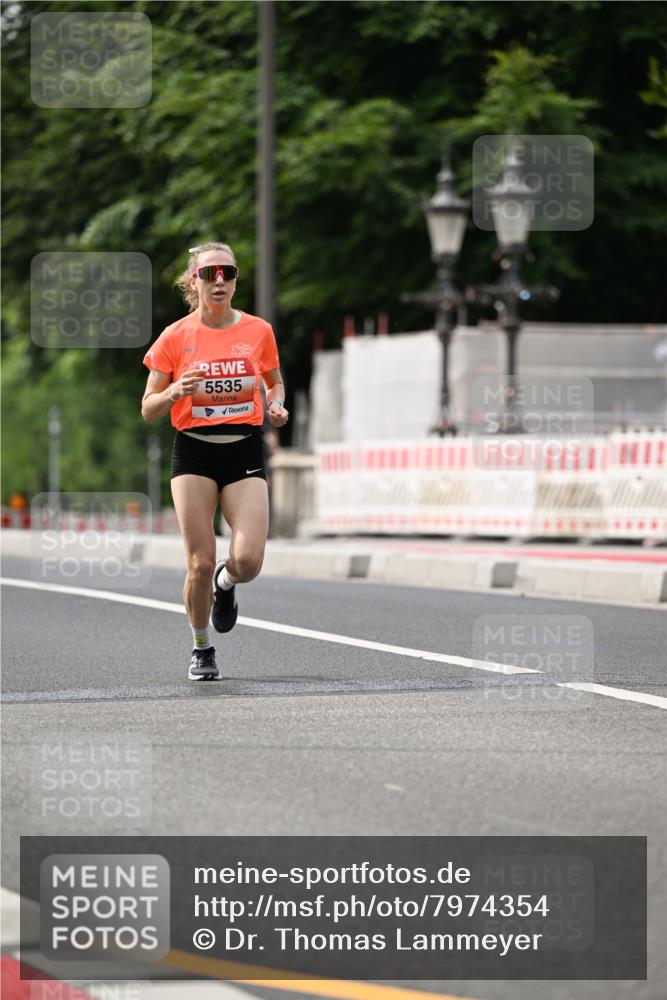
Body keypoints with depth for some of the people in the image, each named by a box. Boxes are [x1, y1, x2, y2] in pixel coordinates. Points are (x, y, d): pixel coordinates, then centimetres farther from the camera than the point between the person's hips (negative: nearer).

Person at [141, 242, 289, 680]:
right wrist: (175, 392, -18)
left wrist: (276, 406, -2)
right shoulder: (176, 337, -2)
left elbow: (275, 382, 20)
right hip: (194, 451, -1)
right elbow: (148, 410, 3)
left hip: (245, 451, 1)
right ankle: (202, 649, 19)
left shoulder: (258, 331, 2)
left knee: (248, 560, -15)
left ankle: (226, 583, 23)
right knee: (200, 562, -6)